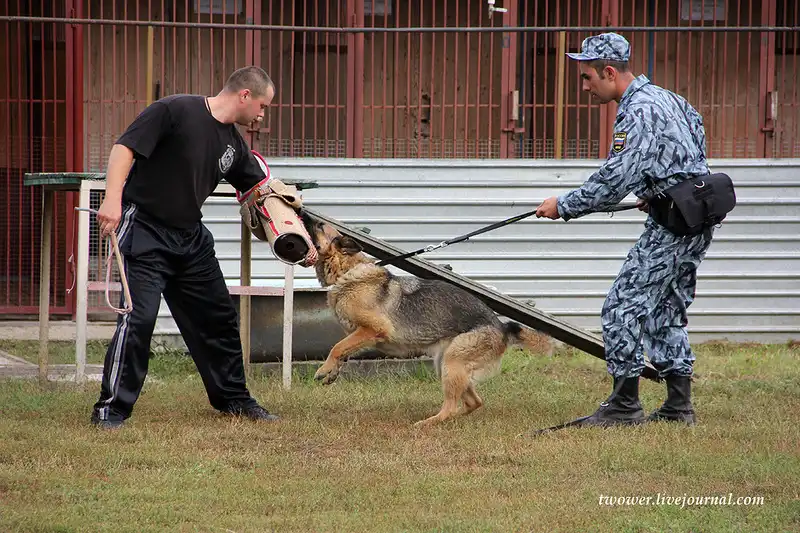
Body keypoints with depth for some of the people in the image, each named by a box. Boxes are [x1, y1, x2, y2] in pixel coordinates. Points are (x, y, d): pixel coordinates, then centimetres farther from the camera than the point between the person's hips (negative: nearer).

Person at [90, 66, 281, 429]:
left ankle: (232, 398, 30)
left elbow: (260, 188, 18)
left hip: (191, 236, 8)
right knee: (139, 317, -16)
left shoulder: (233, 144, 9)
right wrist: (112, 200, -31)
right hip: (145, 229, -8)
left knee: (218, 317, 13)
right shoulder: (176, 111, -14)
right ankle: (112, 408, -9)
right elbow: (124, 148, -19)